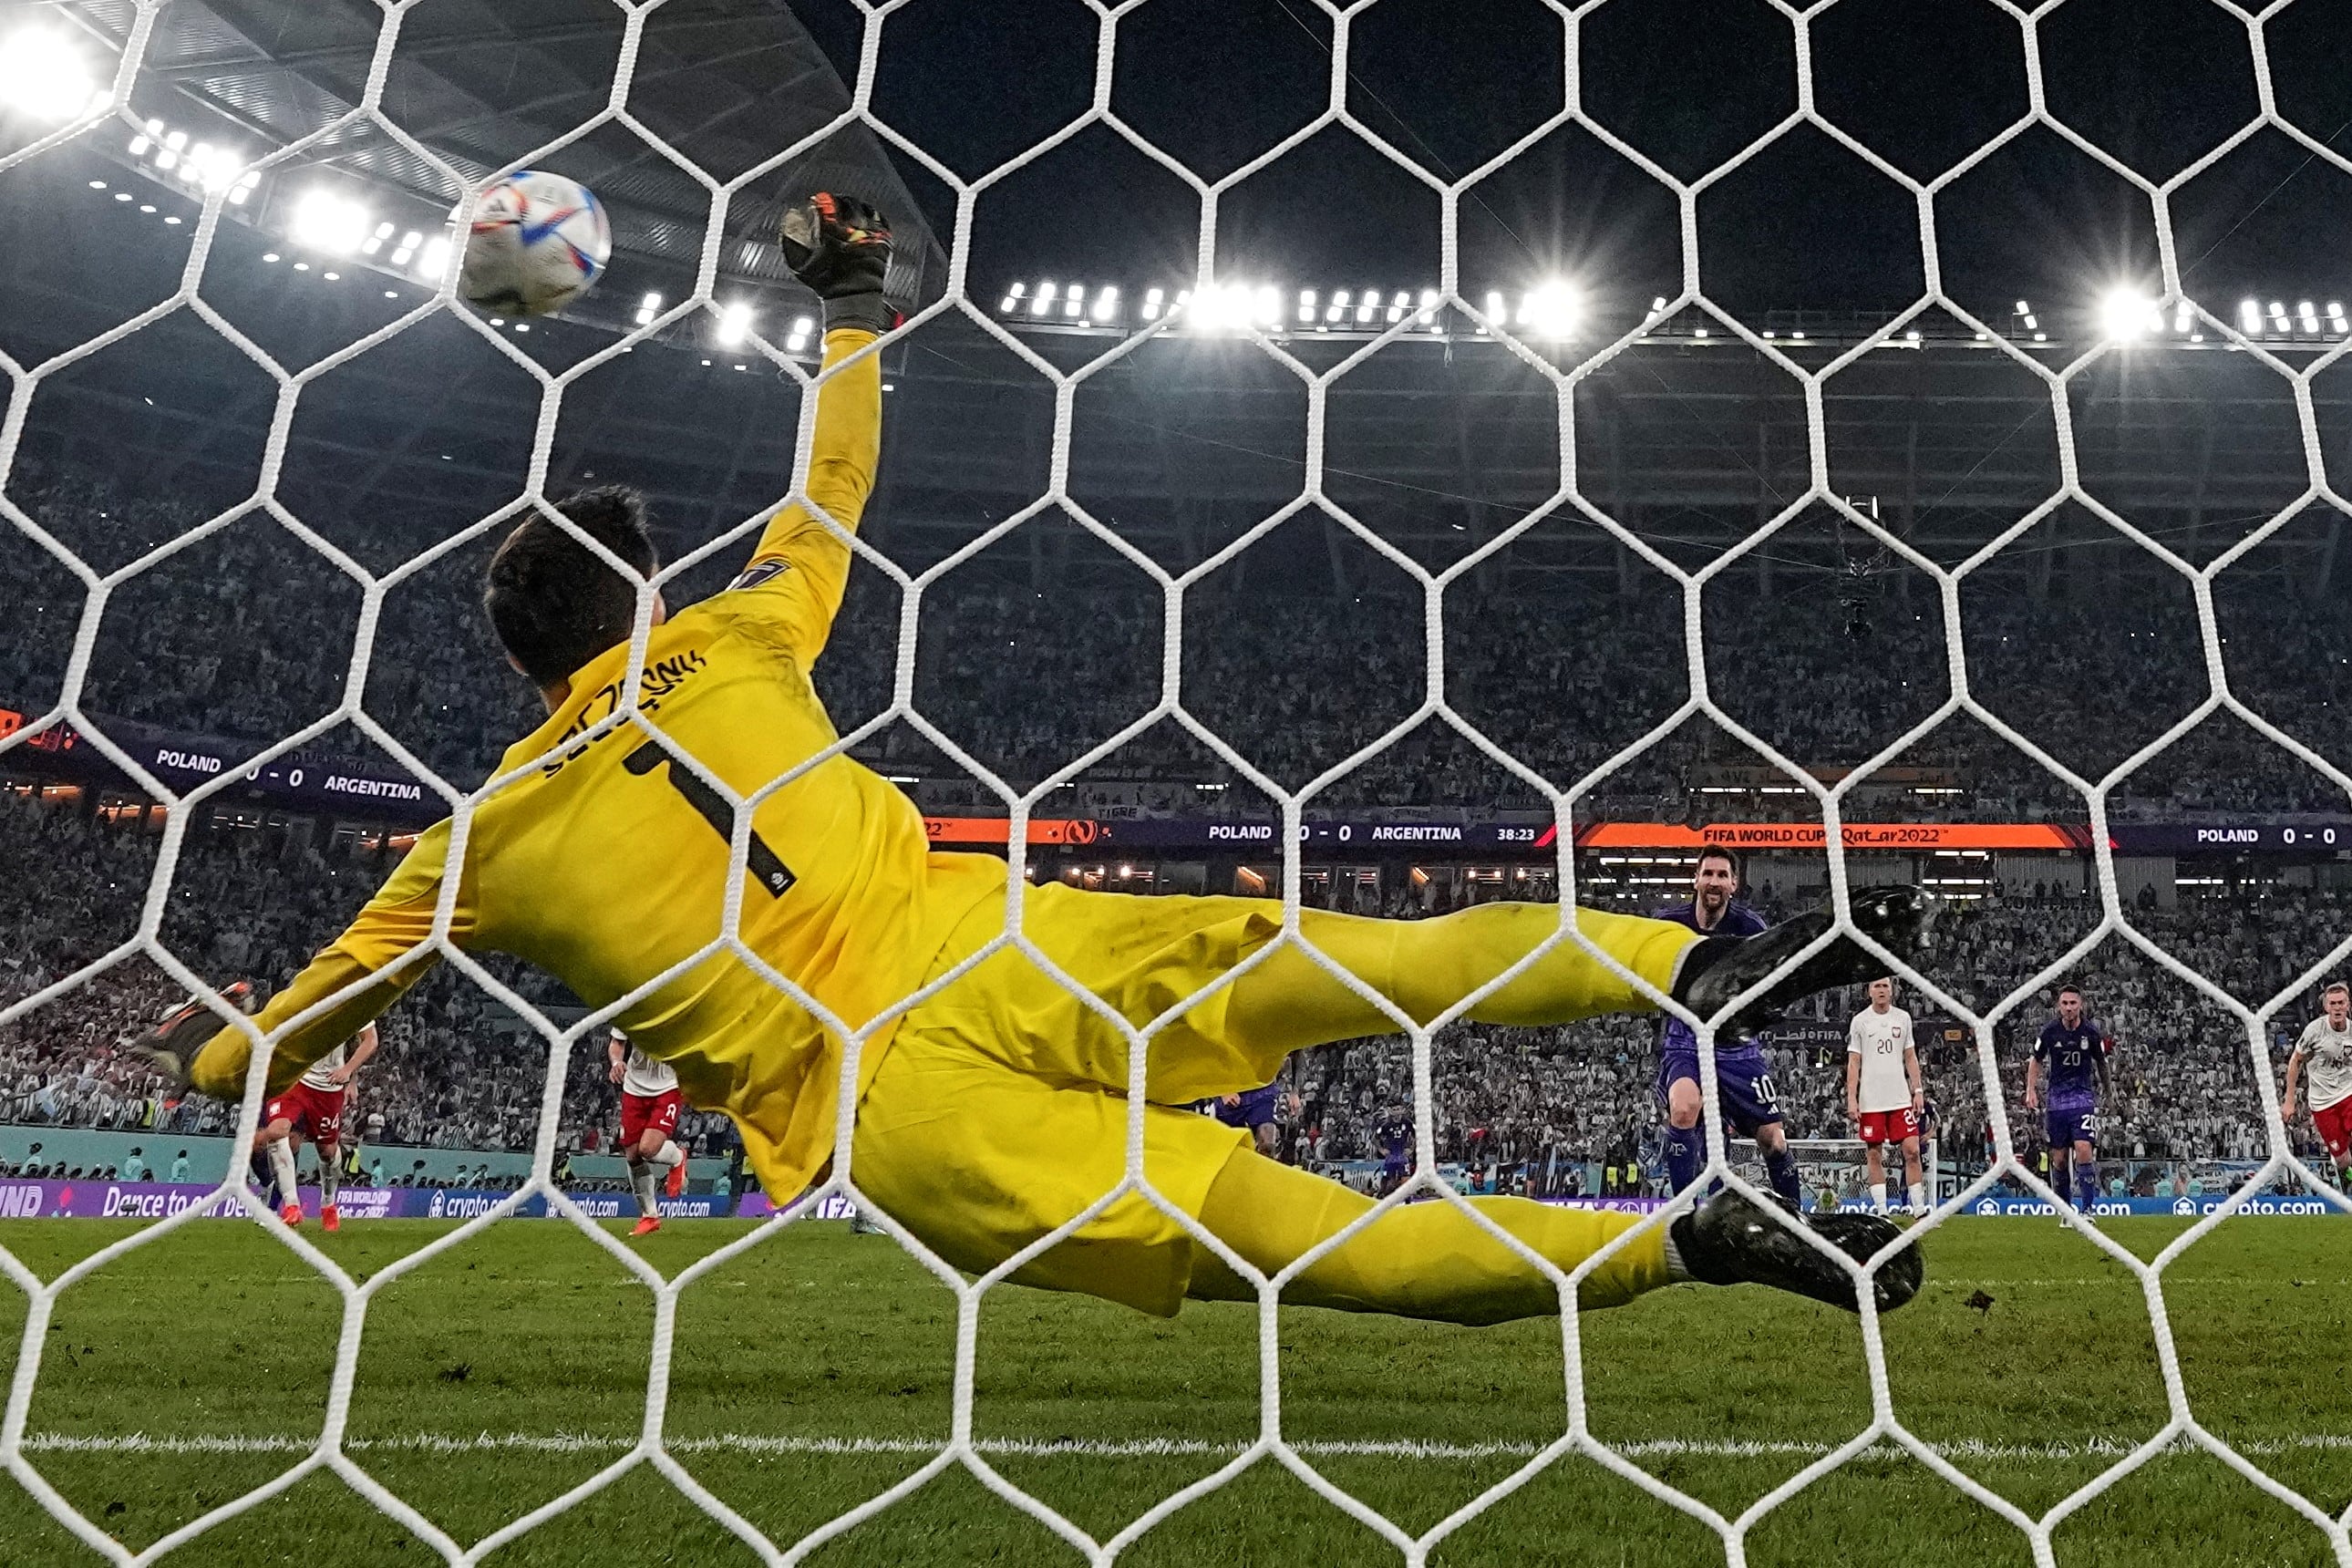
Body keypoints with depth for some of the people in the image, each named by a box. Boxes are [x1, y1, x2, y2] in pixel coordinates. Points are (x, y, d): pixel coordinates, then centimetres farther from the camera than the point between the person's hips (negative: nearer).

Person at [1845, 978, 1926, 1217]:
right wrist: (1851, 1099, -7)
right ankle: (1880, 1210, 8)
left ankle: (1919, 1208, 2)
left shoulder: (1903, 1018, 9)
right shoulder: (1859, 1021, 1)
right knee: (1874, 1155, 2)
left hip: (1901, 1098, 2)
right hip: (1870, 1101, -2)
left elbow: (1910, 1058, 13)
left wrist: (1918, 1091, 5)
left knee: (1912, 1151, -4)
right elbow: (1853, 1063, 0)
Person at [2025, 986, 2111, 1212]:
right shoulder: (2050, 1031, -3)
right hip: (2057, 1098, 2)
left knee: (2084, 1149, -18)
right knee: (2059, 1157, 4)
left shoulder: (2091, 1031, -5)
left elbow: (2101, 1062, 12)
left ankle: (2088, 1209, -13)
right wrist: (2031, 1091, 3)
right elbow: (2036, 1060, 10)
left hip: (2084, 1097, -2)